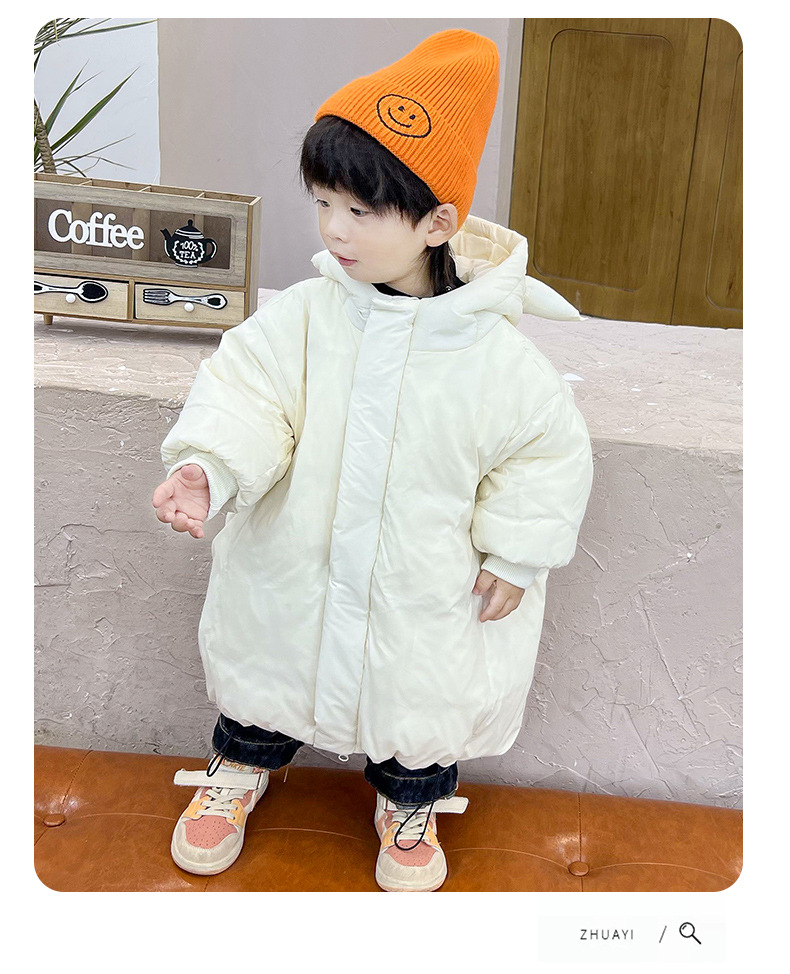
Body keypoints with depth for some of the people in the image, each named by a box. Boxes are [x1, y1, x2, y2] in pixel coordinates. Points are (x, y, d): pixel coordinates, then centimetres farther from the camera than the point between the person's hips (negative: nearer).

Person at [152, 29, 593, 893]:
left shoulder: (493, 352, -17)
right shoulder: (301, 316, -13)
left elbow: (550, 448, -7)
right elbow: (244, 390, -16)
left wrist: (516, 554, -6)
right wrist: (207, 467, -35)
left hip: (423, 589, -1)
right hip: (293, 570, 2)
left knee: (418, 700, 19)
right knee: (264, 663, 24)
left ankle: (409, 800, 51)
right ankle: (243, 761, 56)